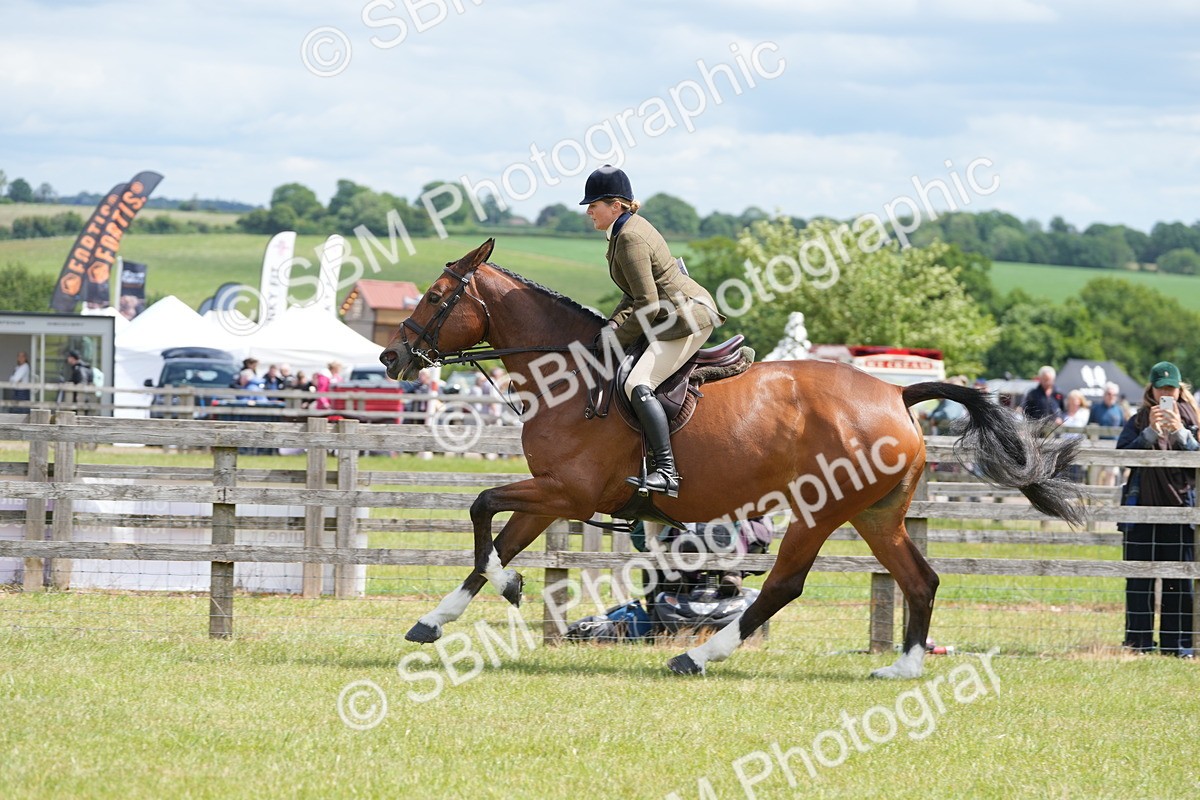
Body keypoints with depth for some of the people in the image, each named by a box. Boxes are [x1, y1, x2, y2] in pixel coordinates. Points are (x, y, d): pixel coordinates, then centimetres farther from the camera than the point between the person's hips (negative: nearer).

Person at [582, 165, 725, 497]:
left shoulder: (630, 239, -19)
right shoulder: (630, 227, 13)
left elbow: (648, 305, -22)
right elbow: (637, 293, 20)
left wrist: (618, 341, -12)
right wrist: (615, 324, 5)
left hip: (686, 317, -12)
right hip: (687, 309, 12)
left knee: (638, 385, -23)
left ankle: (667, 472, -30)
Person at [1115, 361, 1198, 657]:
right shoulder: (1137, 422, 8)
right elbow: (1122, 455, -6)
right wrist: (1151, 432, -15)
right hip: (1142, 508, 0)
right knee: (1139, 578, 0)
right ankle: (1138, 641, 4)